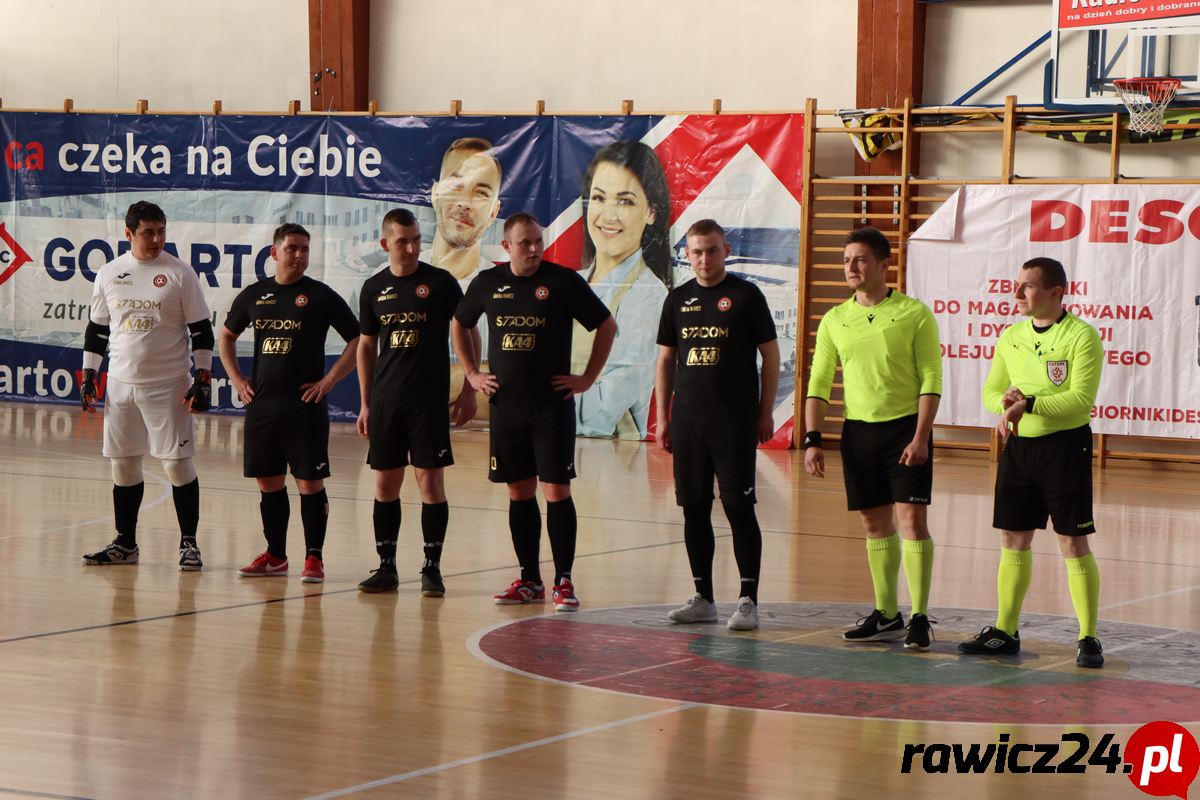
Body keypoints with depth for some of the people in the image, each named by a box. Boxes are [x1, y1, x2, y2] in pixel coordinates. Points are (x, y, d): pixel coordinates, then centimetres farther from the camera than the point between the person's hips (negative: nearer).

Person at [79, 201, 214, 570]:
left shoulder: (179, 273, -3)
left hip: (168, 386, -4)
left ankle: (189, 543, 3)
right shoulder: (109, 274, 7)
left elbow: (201, 331, -2)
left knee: (178, 463, -5)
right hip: (120, 384, 4)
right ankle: (125, 544, 18)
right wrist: (88, 374, 10)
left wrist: (203, 377, -8)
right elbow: (96, 329, 15)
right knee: (123, 465, 8)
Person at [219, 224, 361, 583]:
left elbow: (358, 340, -3)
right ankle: (275, 556, 19)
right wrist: (236, 379, 12)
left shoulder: (321, 296, -3)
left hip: (305, 406, -4)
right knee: (269, 481, 9)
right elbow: (226, 336, 23)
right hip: (261, 405, 4)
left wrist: (329, 380, -8)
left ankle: (314, 557, 3)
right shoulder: (254, 295, 9)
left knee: (310, 482, -3)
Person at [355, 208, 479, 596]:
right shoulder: (374, 288, 8)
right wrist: (365, 403, 11)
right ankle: (386, 568, 13)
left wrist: (469, 390, -6)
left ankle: (432, 568, 2)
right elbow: (366, 347, 14)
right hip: (386, 400, 4)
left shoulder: (440, 283, -3)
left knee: (431, 481, -4)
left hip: (429, 400, -4)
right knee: (386, 483, 6)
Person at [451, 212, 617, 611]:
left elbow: (607, 326, 4)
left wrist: (587, 379, 0)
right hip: (505, 406, 3)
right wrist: (472, 374, 13)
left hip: (552, 406, -3)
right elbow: (459, 325, 21)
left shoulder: (563, 282, -5)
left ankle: (564, 581, -1)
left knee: (556, 490, -6)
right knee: (519, 492, 8)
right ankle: (529, 580, 15)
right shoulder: (488, 283, 5)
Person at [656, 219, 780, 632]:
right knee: (694, 509, 7)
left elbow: (770, 354, 0)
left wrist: (765, 412, -3)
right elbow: (665, 361, 15)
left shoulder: (746, 295, -2)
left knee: (739, 507, -5)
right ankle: (703, 598, 15)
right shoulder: (678, 299, 10)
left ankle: (748, 600, -2)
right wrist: (662, 418, 10)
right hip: (687, 421, 5)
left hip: (735, 422, -4)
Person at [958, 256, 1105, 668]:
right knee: (1013, 539, 10)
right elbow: (991, 392, 14)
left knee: (1074, 542, -5)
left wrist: (1028, 404, -23)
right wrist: (1006, 400, -9)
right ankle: (1005, 631, 18)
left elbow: (1081, 399, -18)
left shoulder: (1081, 336, -10)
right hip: (1018, 445, 6)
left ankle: (1088, 639, 1)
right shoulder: (1010, 337, 10)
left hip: (1065, 445, -6)